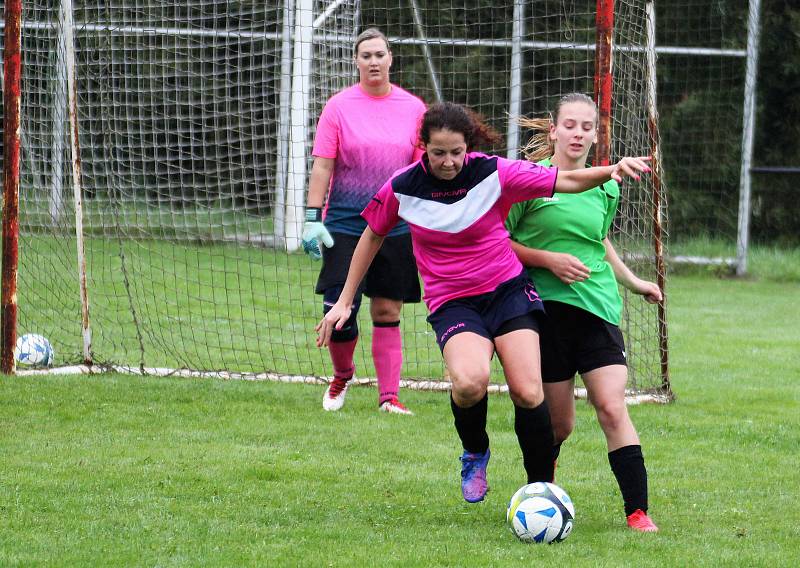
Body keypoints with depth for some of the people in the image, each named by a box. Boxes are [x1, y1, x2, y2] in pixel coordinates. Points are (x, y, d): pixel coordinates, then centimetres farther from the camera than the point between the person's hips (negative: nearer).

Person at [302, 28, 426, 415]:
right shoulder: (339, 107, 0)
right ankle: (342, 375, 20)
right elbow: (322, 166, -1)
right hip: (345, 226, -1)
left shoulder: (413, 108, 5)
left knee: (388, 313, 1)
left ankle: (388, 396, 5)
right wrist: (313, 219, -8)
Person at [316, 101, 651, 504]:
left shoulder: (494, 173, -9)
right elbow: (372, 237, 11)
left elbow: (565, 181, -7)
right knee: (469, 381, -30)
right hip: (452, 302, -1)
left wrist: (613, 169, -25)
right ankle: (475, 454, 1)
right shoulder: (402, 188, -6)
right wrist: (344, 301, 12)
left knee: (527, 393, -16)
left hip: (507, 289, 1)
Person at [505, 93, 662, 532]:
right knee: (559, 423, 1)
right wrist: (549, 259, -13)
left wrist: (632, 281, 27)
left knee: (612, 409, -11)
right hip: (546, 309, -3)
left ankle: (638, 512, -12)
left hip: (597, 309, 3)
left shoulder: (606, 189, 11)